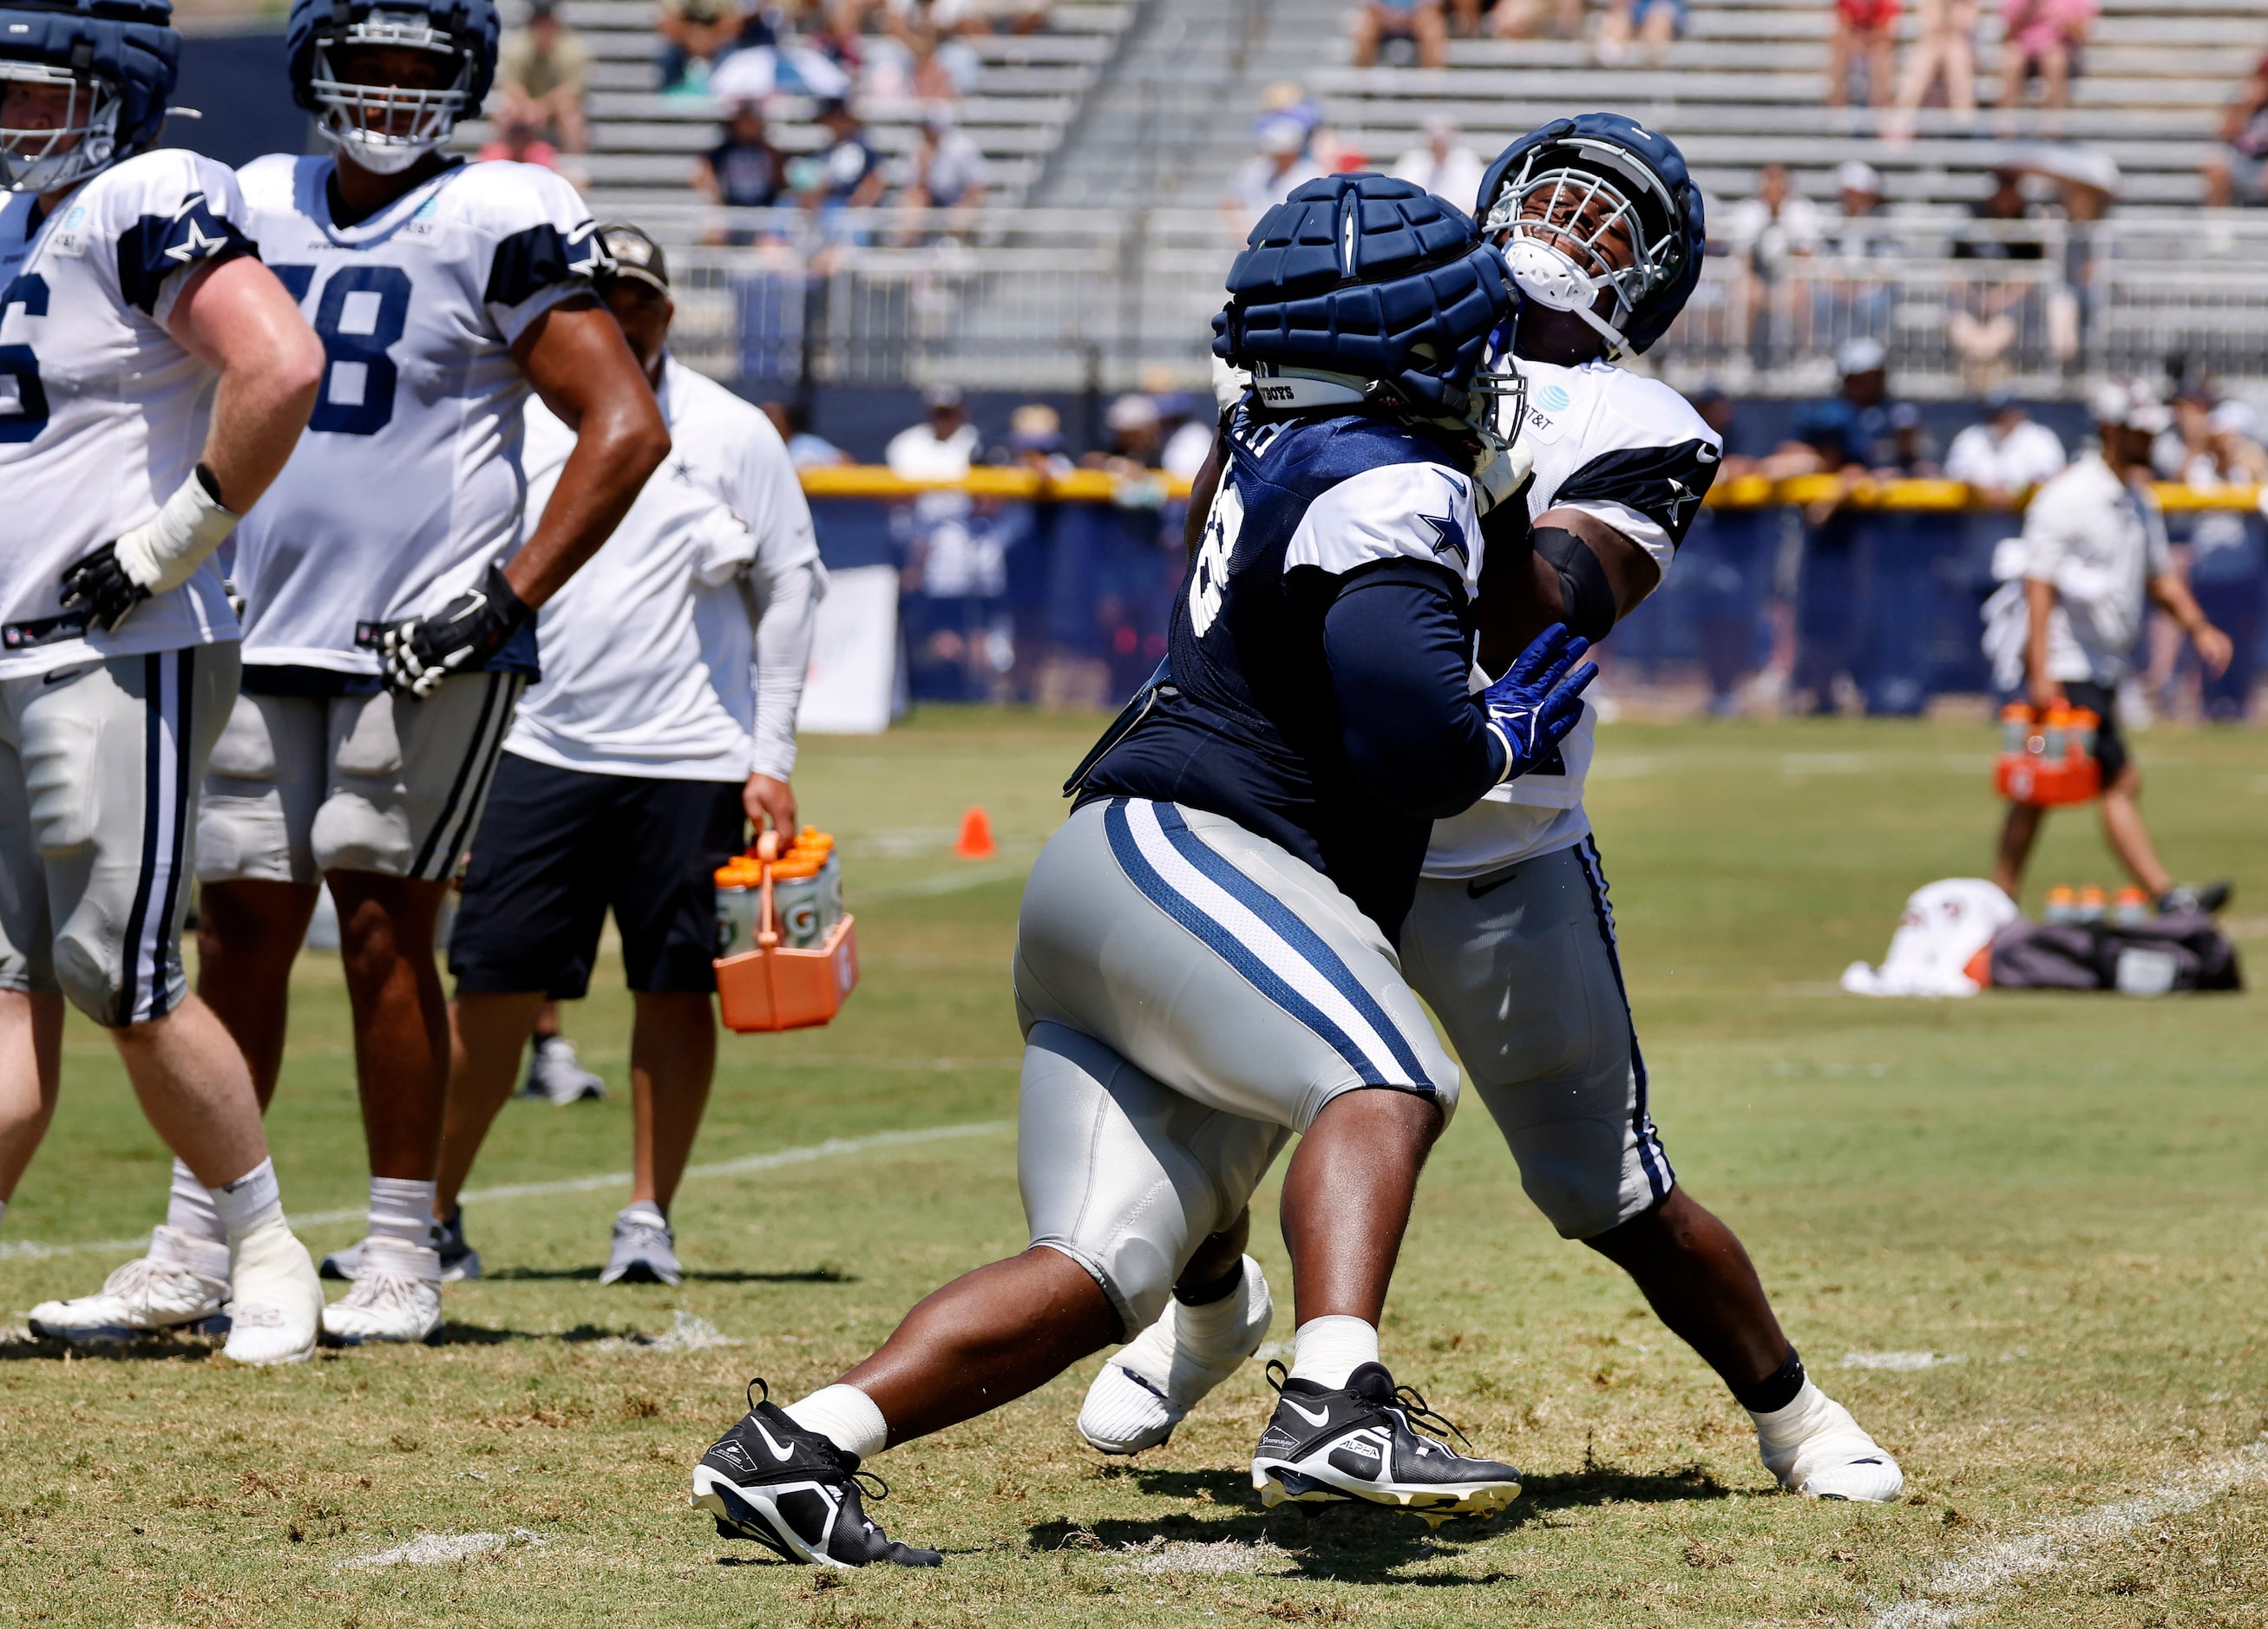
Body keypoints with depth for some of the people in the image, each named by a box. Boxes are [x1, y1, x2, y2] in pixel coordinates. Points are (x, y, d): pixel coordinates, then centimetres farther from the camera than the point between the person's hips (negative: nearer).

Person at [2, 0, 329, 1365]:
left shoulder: (150, 206, -13)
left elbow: (281, 368, -27)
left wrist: (172, 540, -21)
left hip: (121, 662, -9)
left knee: (124, 982, -7)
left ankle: (261, 1252, 6)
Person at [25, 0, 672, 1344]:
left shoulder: (499, 224, -7)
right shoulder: (258, 208, 10)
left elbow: (627, 429, -11)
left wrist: (505, 597, -15)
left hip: (427, 642, -5)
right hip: (269, 633, 5)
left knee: (384, 922, -6)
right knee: (242, 928, 6)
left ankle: (405, 1257, 2)